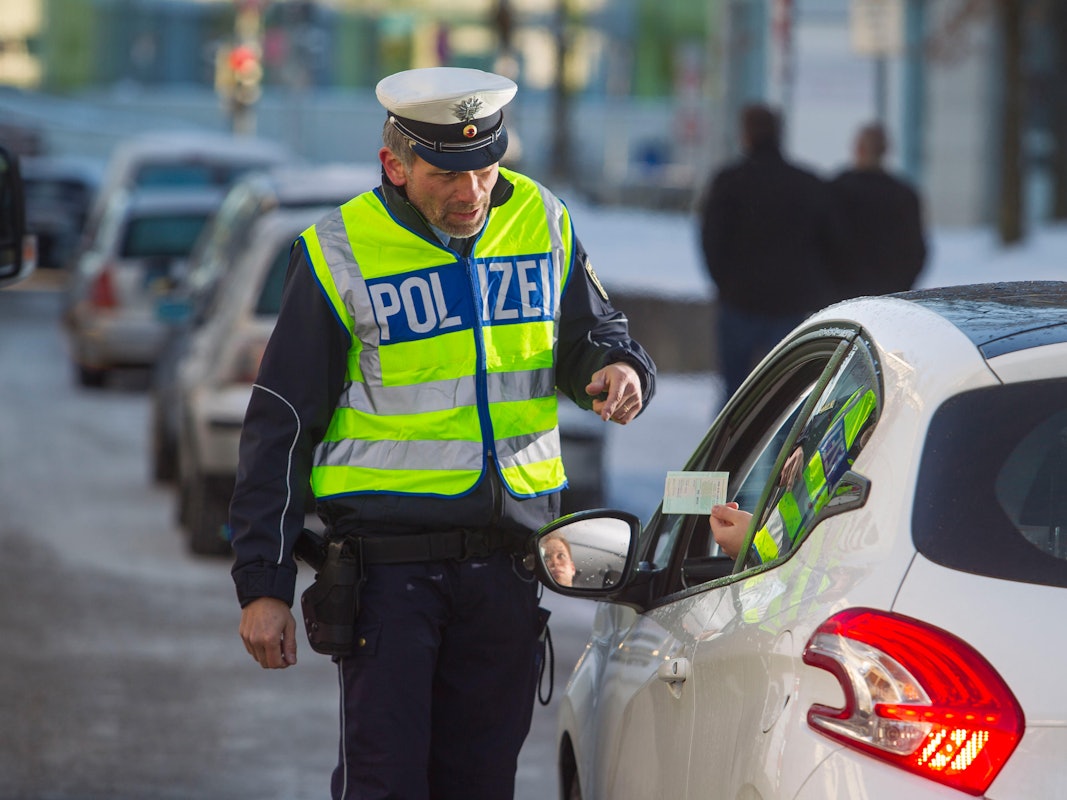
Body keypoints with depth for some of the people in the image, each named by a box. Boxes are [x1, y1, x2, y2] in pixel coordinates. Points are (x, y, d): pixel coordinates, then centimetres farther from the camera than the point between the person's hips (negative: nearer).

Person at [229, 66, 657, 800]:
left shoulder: (542, 223, 5)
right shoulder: (340, 254, -7)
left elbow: (592, 338, 19)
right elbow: (280, 426, -3)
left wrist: (619, 371, -8)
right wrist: (263, 584, -6)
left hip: (507, 558, 4)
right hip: (389, 556, -4)